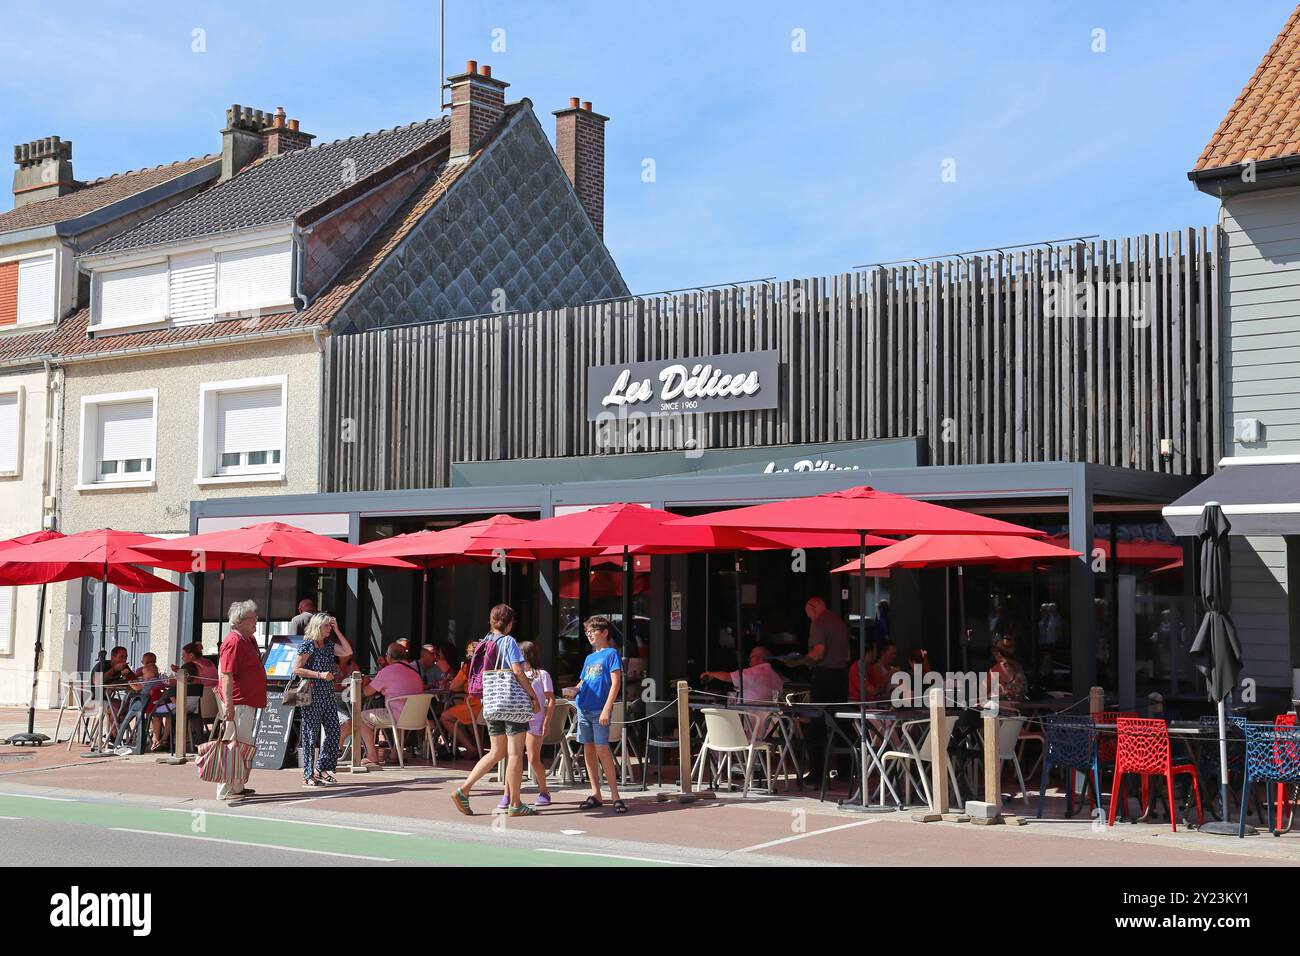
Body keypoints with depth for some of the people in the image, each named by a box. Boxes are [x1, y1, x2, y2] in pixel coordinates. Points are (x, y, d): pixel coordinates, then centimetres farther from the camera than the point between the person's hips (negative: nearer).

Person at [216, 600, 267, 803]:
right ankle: (226, 791, -7)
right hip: (237, 702, -11)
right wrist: (228, 705, -26)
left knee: (244, 746, 16)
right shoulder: (233, 642, -16)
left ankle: (238, 786, 25)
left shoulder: (248, 640, 16)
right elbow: (226, 676, -22)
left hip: (250, 701, 11)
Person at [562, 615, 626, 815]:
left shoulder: (611, 654, -2)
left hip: (600, 709, -7)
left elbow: (616, 683, -9)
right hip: (584, 708, 7)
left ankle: (615, 795, -7)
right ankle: (595, 794, 14)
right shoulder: (589, 658, 18)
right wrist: (574, 691, 0)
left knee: (602, 749, -12)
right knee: (588, 749, 7)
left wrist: (607, 709, -17)